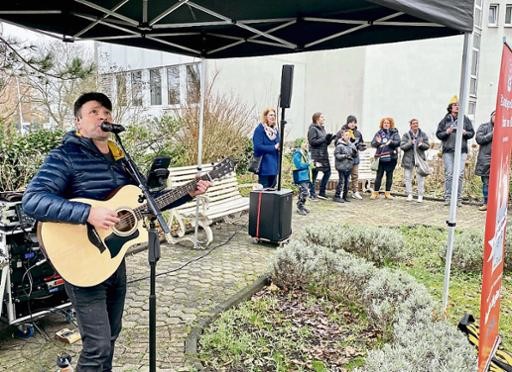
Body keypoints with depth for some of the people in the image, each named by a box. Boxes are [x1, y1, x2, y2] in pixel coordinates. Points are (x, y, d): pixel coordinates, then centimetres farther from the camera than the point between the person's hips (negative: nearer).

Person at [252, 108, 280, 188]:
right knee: (263, 189, -3)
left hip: (274, 166, 8)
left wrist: (279, 147, -4)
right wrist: (274, 147, -17)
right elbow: (258, 147, -18)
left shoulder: (275, 130, 13)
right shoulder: (260, 129, -10)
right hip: (264, 166, -8)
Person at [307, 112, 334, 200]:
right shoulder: (312, 129, -8)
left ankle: (321, 192, 18)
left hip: (324, 155, 9)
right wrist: (324, 138, -16)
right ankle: (312, 194, 7)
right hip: (316, 155, -9)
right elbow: (312, 141, -17)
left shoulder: (322, 128, 17)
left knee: (327, 172, 8)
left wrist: (330, 139, 0)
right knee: (314, 174, -3)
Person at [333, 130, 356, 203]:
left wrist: (355, 152, -6)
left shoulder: (351, 144, 10)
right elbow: (337, 155, -13)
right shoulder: (339, 145, -9)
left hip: (349, 166, 7)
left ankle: (345, 196, 21)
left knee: (347, 181, 11)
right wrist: (345, 156, -20)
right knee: (341, 181, -6)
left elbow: (355, 155, 16)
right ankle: (337, 196, 2)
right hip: (341, 166, -6)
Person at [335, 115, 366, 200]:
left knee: (355, 175, 8)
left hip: (355, 157, 4)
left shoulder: (358, 133, 11)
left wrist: (361, 146, -3)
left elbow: (361, 144, 19)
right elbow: (336, 142, -5)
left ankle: (355, 192, 16)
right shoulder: (341, 132, -4)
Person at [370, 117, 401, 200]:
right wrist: (377, 142, -19)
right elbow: (372, 144, 3)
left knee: (389, 176, 7)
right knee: (379, 176, 1)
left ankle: (387, 193, 15)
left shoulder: (394, 133, 5)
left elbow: (398, 142, -7)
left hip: (391, 157, 0)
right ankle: (375, 192, 8)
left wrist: (391, 142, -25)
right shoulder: (379, 133, 8)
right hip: (381, 158, 0)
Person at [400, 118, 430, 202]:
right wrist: (410, 143, -22)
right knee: (408, 177, 3)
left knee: (420, 178, -2)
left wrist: (421, 145, -18)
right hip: (408, 159, 0)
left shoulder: (423, 134, 5)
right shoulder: (406, 135, 1)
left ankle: (420, 196, 5)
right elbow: (402, 146, -6)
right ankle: (409, 195, 13)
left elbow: (427, 146, 4)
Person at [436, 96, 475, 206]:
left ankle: (458, 198, 2)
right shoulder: (445, 120, 8)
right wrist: (446, 132, -10)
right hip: (448, 150, 0)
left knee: (460, 174, -3)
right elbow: (438, 134, 8)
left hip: (461, 150, 0)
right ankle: (448, 197, 5)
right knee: (449, 174, 0)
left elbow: (472, 133, 11)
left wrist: (465, 132, -9)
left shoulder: (465, 119, 9)